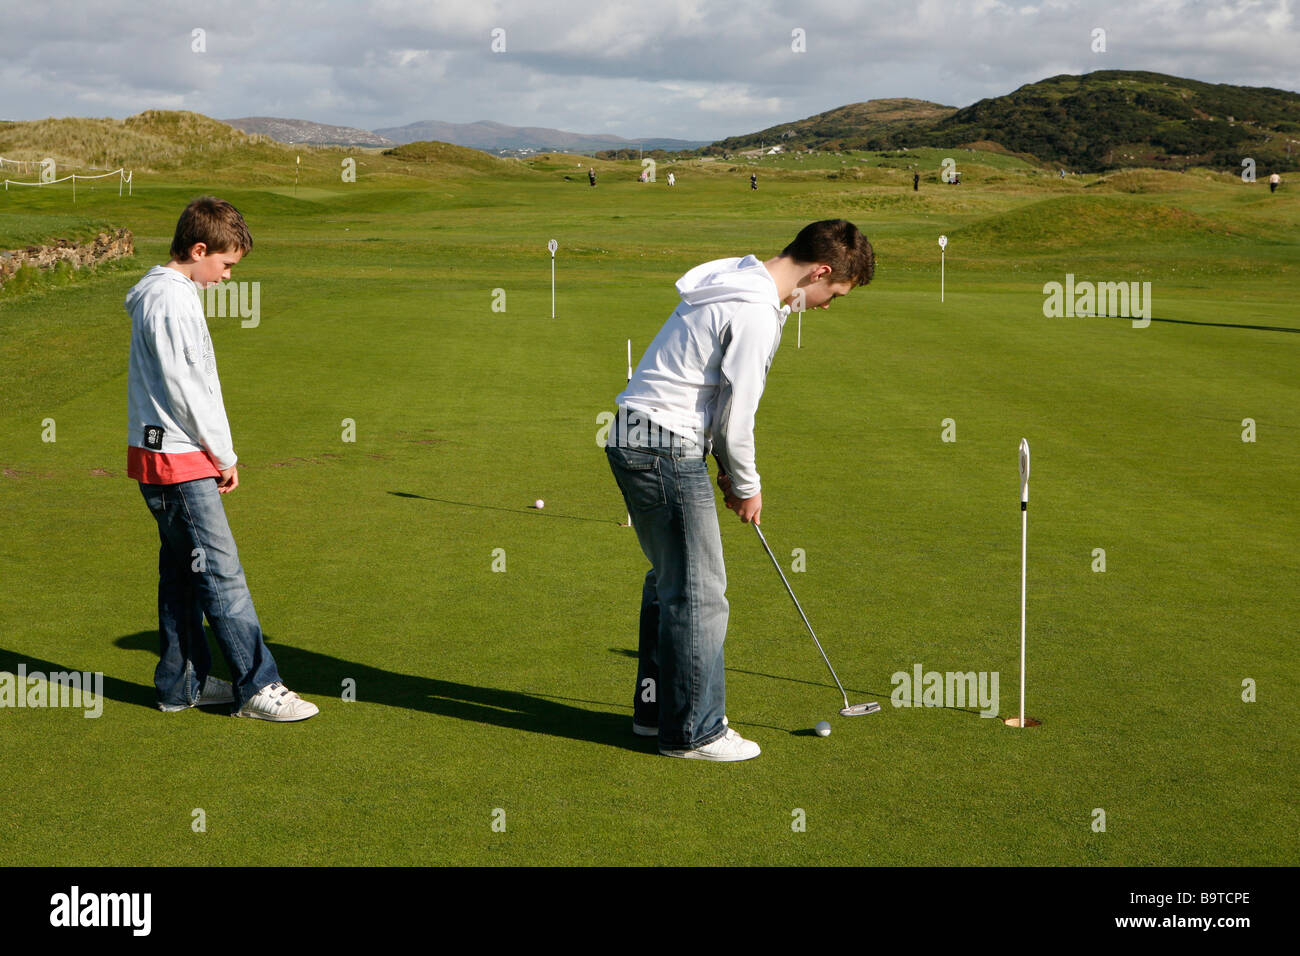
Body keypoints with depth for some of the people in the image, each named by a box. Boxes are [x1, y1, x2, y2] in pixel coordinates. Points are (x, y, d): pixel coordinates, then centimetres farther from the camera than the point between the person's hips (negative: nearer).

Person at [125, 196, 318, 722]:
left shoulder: (167, 292, 15)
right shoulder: (171, 300, -17)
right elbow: (185, 389, -18)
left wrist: (217, 452, 15)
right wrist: (224, 455, -8)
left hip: (161, 456, 10)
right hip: (178, 460, -10)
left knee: (182, 570, 14)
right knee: (221, 573, -7)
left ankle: (182, 683, 21)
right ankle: (258, 685, -2)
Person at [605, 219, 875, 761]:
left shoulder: (738, 281, 13)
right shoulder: (756, 313, -19)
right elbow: (737, 414, -15)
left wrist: (728, 470, 18)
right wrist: (746, 486, 0)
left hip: (635, 441, 11)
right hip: (666, 449, -11)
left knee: (670, 578, 19)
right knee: (698, 590, -3)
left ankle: (656, 708, 29)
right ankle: (693, 731, 6)